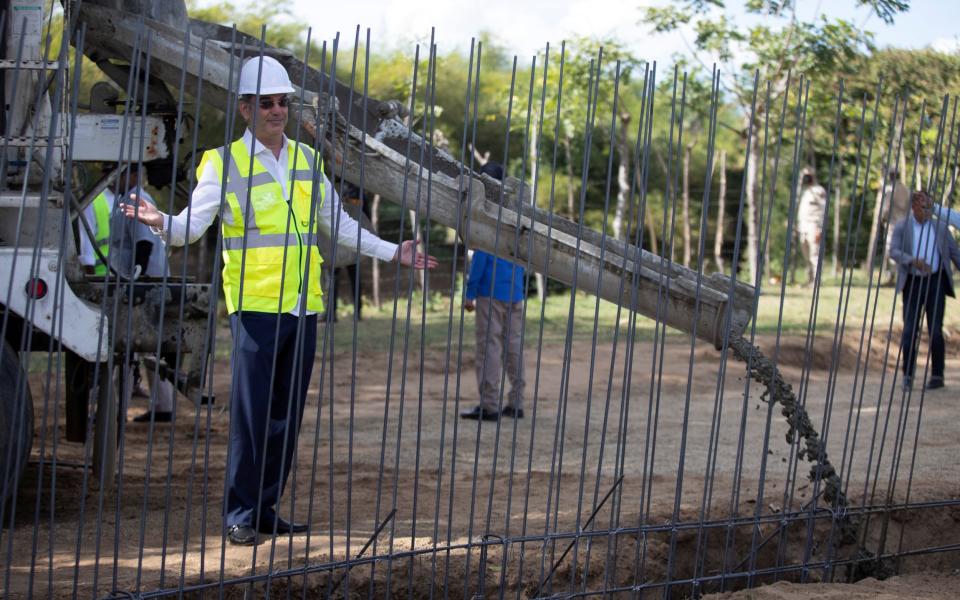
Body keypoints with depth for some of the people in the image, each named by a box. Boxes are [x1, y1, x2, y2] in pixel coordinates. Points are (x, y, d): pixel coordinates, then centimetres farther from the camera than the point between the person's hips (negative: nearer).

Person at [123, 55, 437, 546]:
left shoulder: (307, 160, 14)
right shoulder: (224, 163, -1)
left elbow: (339, 224, 24)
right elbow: (191, 227, -7)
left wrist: (390, 252, 23)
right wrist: (162, 222, -29)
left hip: (303, 307, 5)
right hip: (254, 307, -5)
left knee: (286, 416, 8)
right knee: (250, 414, -6)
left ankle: (266, 509, 16)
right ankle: (240, 515, 3)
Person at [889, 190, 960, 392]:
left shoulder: (940, 228, 6)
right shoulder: (901, 227, 1)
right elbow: (894, 252, -13)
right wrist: (914, 261, -31)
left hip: (935, 282, 0)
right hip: (912, 283, 0)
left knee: (935, 330, -5)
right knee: (909, 330, -5)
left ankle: (937, 375, 6)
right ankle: (907, 375, 4)